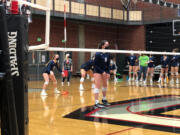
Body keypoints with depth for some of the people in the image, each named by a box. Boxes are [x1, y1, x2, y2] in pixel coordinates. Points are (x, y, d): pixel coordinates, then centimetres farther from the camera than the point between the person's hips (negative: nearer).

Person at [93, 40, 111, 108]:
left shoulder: (107, 54, 1)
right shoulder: (98, 54, -17)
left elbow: (108, 64, 7)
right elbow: (95, 65, -14)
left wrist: (108, 72, -4)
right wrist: (102, 72, -17)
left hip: (104, 71, 7)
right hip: (97, 71, -7)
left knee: (105, 85, 13)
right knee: (98, 86, -9)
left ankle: (104, 99, 30)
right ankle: (96, 103, -7)